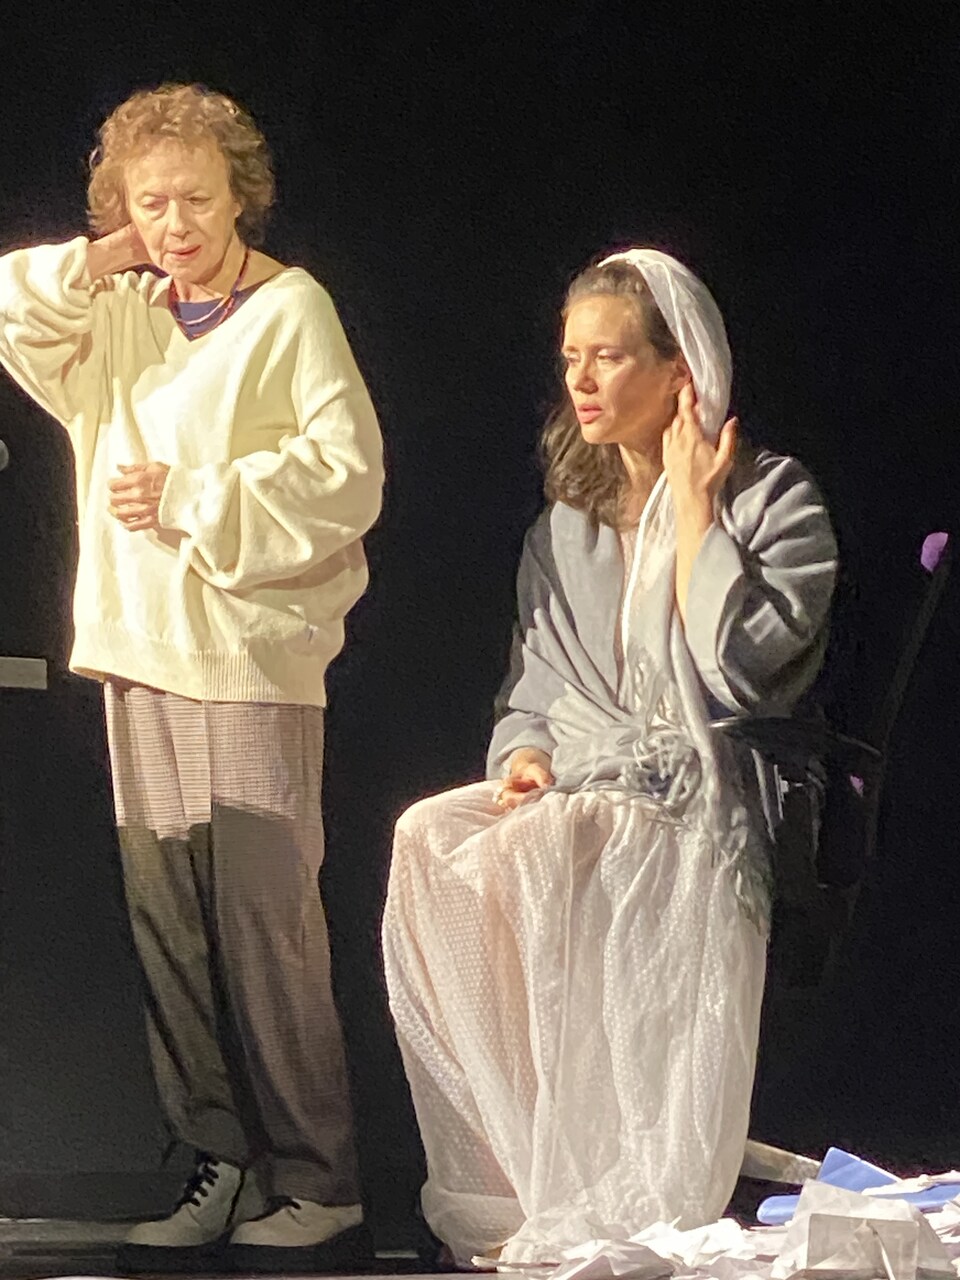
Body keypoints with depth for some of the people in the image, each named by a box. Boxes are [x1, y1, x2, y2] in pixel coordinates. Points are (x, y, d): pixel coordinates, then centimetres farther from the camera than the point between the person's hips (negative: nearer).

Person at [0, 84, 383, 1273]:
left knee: (265, 919, -8)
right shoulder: (118, 318, 16)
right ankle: (222, 1165, 11)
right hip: (140, 652, 6)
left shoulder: (289, 309, -3)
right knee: (166, 922, 5)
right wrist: (98, 265, 3)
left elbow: (345, 472, -10)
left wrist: (194, 500, -11)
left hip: (251, 653, -6)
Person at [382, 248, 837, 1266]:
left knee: (517, 862, -34)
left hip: (697, 800, -6)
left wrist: (693, 506, -8)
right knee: (427, 839, -26)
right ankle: (500, 1196, -25)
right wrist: (525, 752, -2)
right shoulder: (567, 521, 20)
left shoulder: (773, 498, 1)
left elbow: (738, 664, -15)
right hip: (572, 790, 6)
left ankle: (585, 1218, -29)